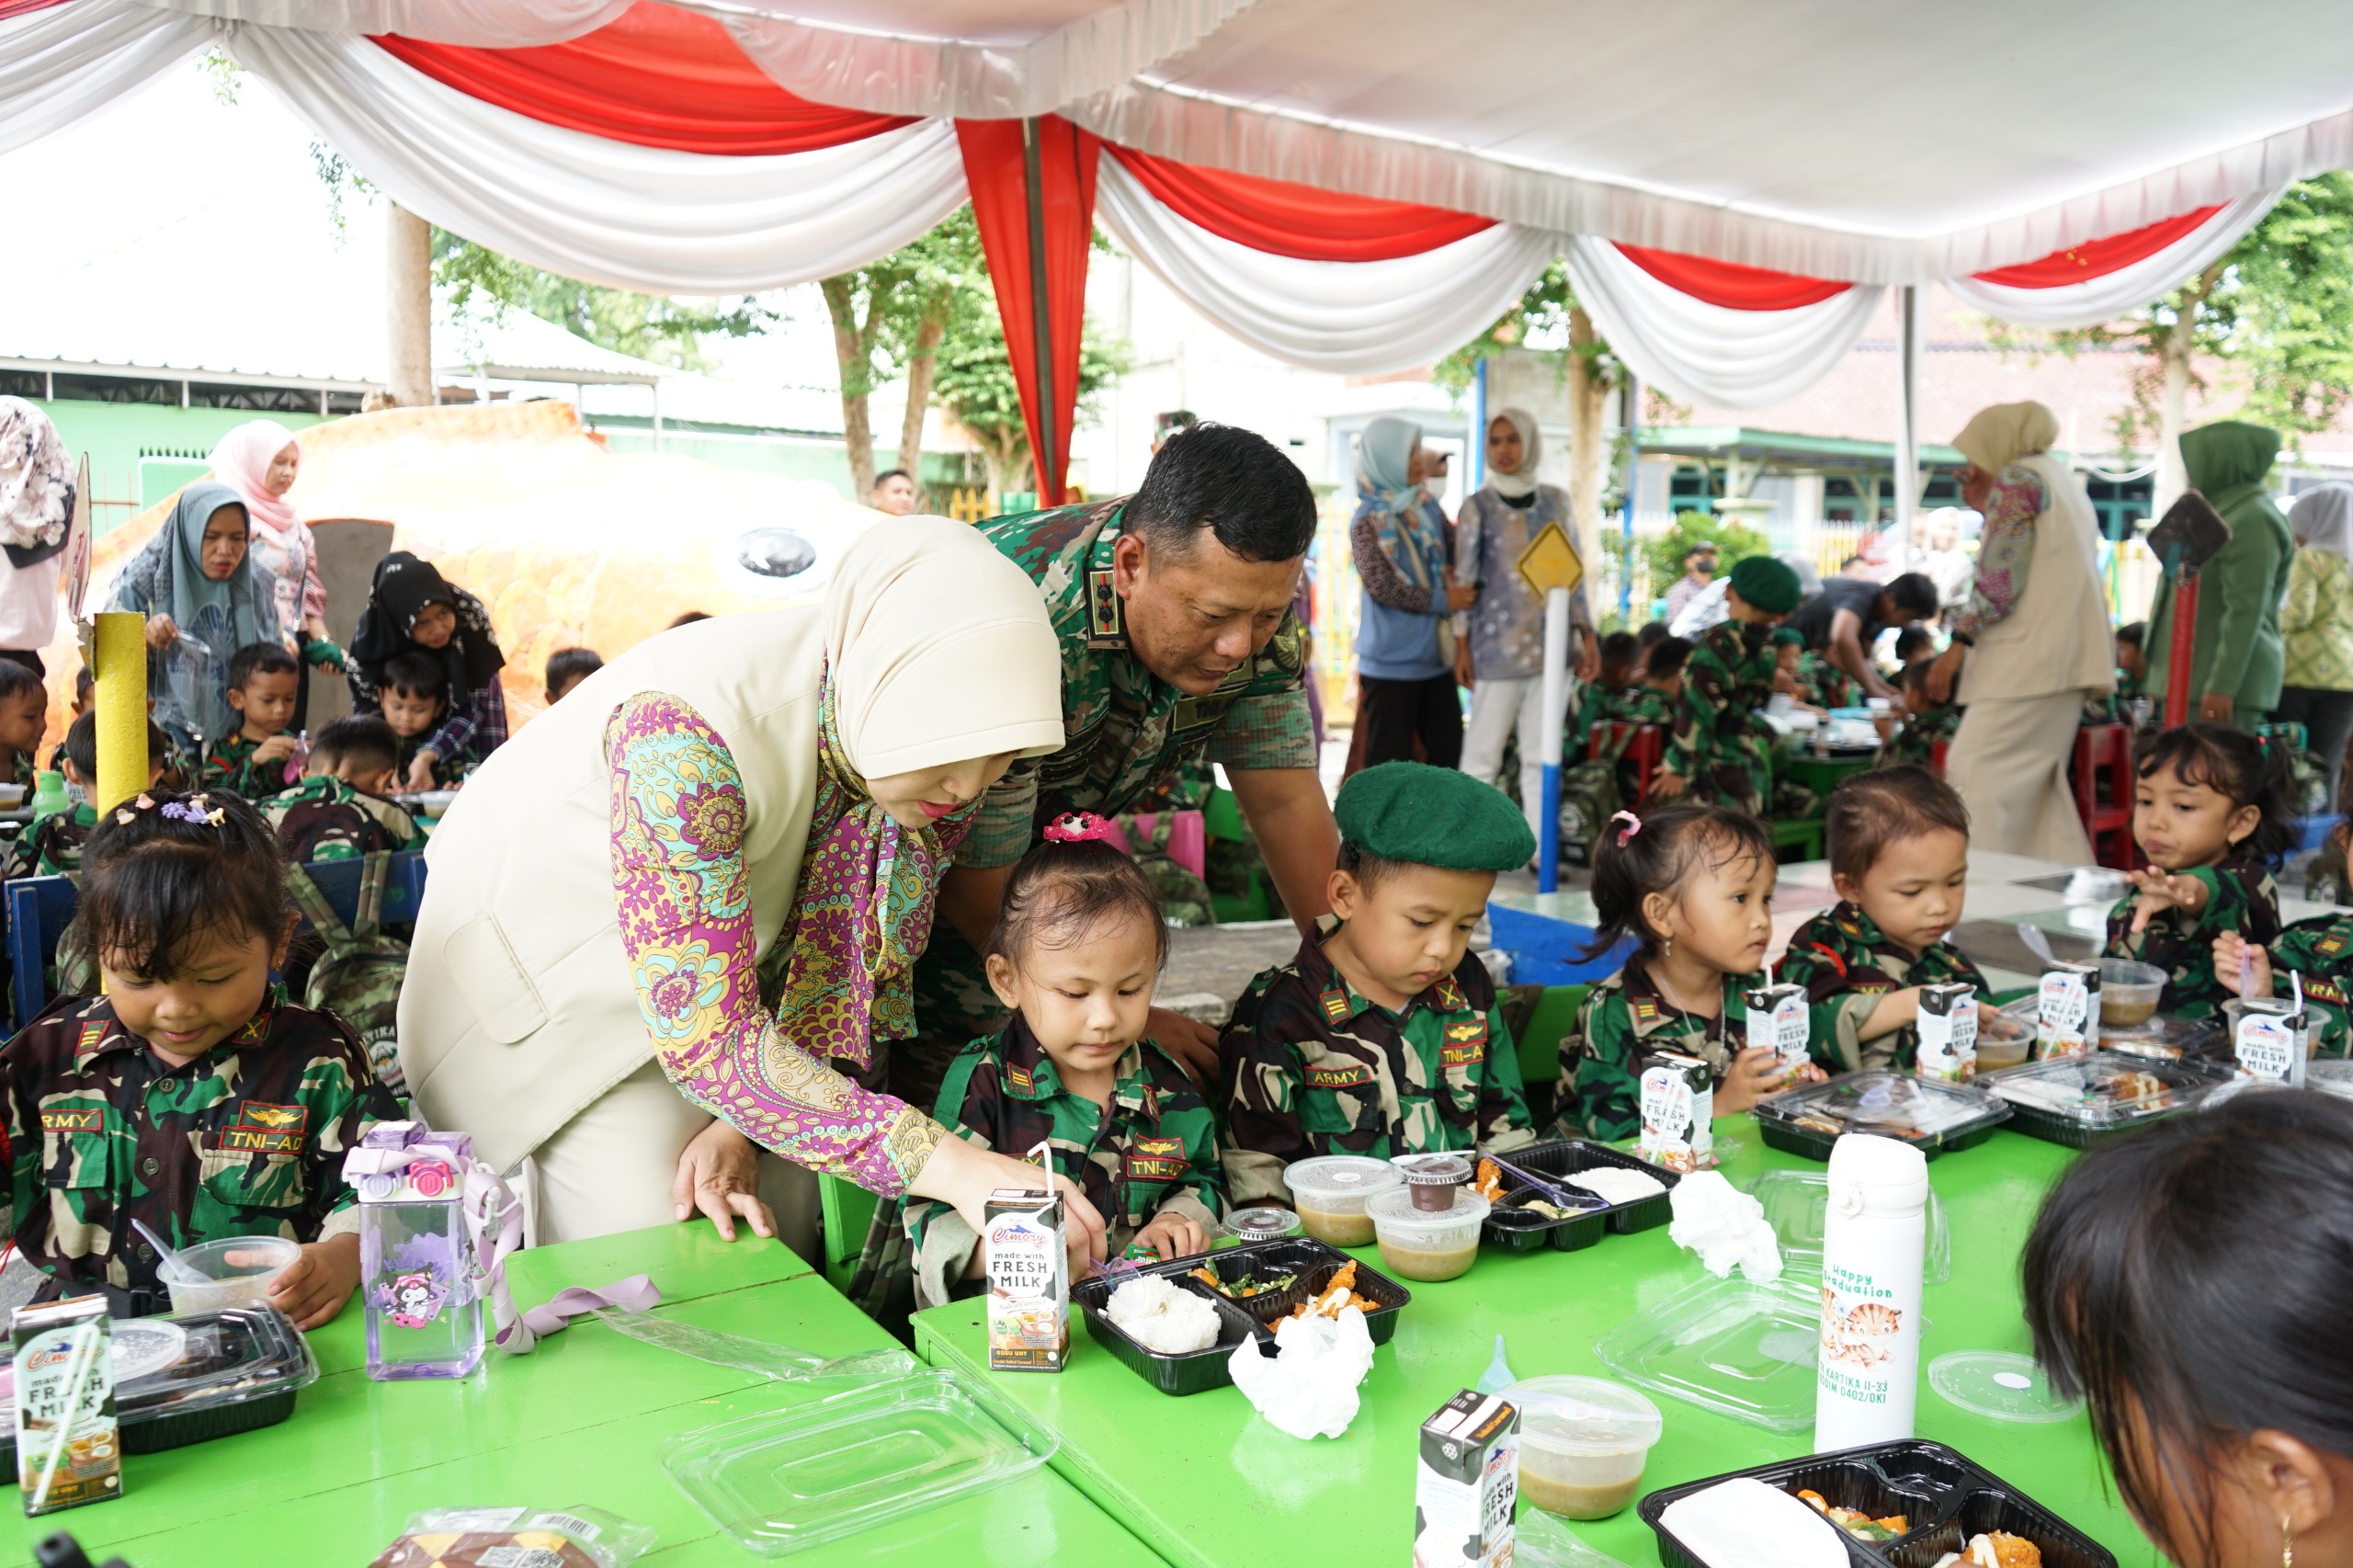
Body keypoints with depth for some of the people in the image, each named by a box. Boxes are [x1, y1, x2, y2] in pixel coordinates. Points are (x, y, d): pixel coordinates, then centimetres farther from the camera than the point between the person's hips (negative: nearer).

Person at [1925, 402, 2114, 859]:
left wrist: (1958, 642, -16)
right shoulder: (2064, 479, 23)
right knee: (2039, 781, 10)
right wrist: (1986, 507, 25)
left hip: (2027, 655, -10)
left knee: (1974, 767, -13)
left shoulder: (2016, 478, -5)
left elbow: (2001, 578, -15)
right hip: (2066, 658, 10)